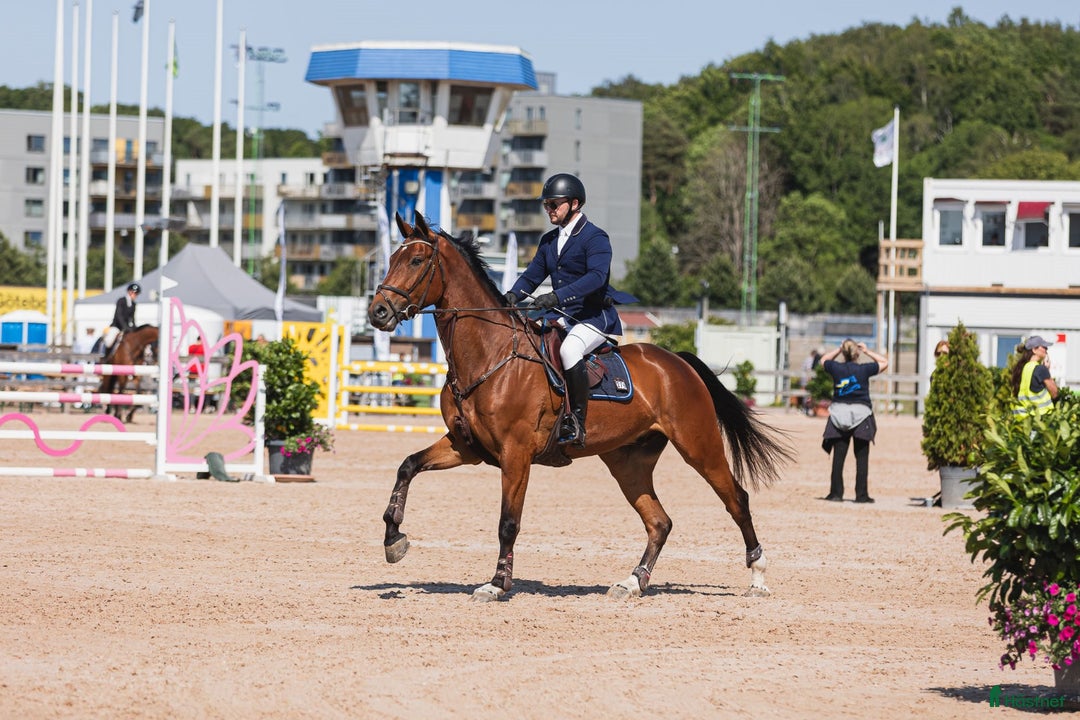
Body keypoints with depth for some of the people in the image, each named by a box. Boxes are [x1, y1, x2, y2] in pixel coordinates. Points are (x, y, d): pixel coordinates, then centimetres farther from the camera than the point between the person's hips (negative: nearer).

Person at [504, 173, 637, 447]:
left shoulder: (595, 238, -10)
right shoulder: (549, 241, 15)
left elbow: (597, 276, -26)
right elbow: (532, 275, 13)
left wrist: (557, 296, -37)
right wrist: (512, 296, -10)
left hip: (595, 318, -9)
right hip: (561, 317, 9)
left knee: (569, 350, -35)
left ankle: (577, 423, -32)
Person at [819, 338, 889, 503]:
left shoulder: (836, 368, -3)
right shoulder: (864, 369, -7)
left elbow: (824, 360, 20)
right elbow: (884, 362, 9)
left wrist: (838, 350, 17)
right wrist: (867, 352, 12)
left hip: (839, 414, 2)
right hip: (861, 414, -2)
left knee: (838, 457, 5)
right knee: (861, 457, 2)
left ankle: (836, 493, 3)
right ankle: (861, 494, 0)